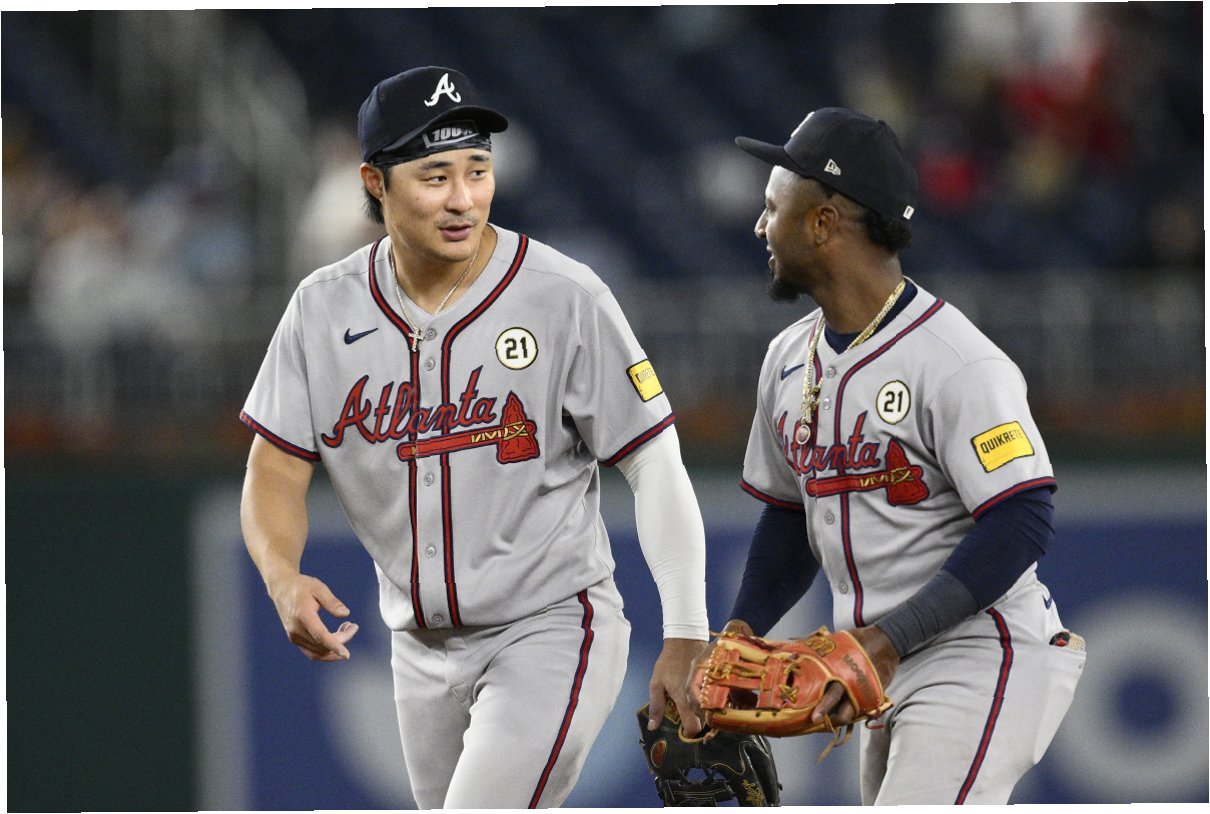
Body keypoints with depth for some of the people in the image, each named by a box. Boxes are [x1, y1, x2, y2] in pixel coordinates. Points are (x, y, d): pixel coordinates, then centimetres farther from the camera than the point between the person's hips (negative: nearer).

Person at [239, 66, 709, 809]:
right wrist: (282, 576, -22)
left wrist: (685, 640, -17)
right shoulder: (326, 309, -2)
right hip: (423, 647, 6)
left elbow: (656, 466, -11)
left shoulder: (565, 299, -14)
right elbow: (277, 468, 0)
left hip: (552, 632, -6)